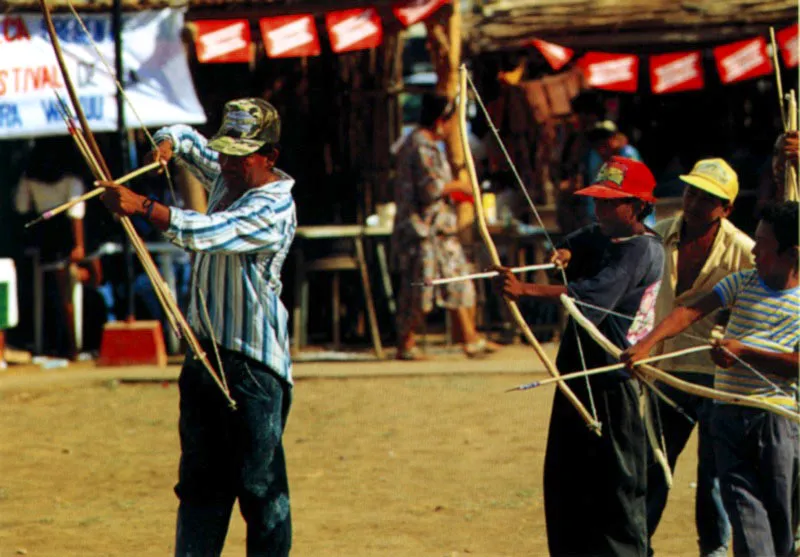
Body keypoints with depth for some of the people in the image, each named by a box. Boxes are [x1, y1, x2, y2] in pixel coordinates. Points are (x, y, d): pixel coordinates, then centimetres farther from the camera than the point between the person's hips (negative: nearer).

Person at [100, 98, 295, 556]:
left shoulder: (274, 209, -18)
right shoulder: (224, 175, 9)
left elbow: (208, 232, -33)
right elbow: (190, 141, 28)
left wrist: (142, 207, -41)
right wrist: (170, 142, 4)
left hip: (253, 363, -9)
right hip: (205, 351, 9)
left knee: (260, 487, -5)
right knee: (200, 480, 10)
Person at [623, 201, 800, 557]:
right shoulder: (743, 283, 9)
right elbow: (691, 312, -2)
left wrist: (742, 351, -15)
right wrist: (647, 343, -16)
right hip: (729, 414, 3)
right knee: (742, 507, -6)